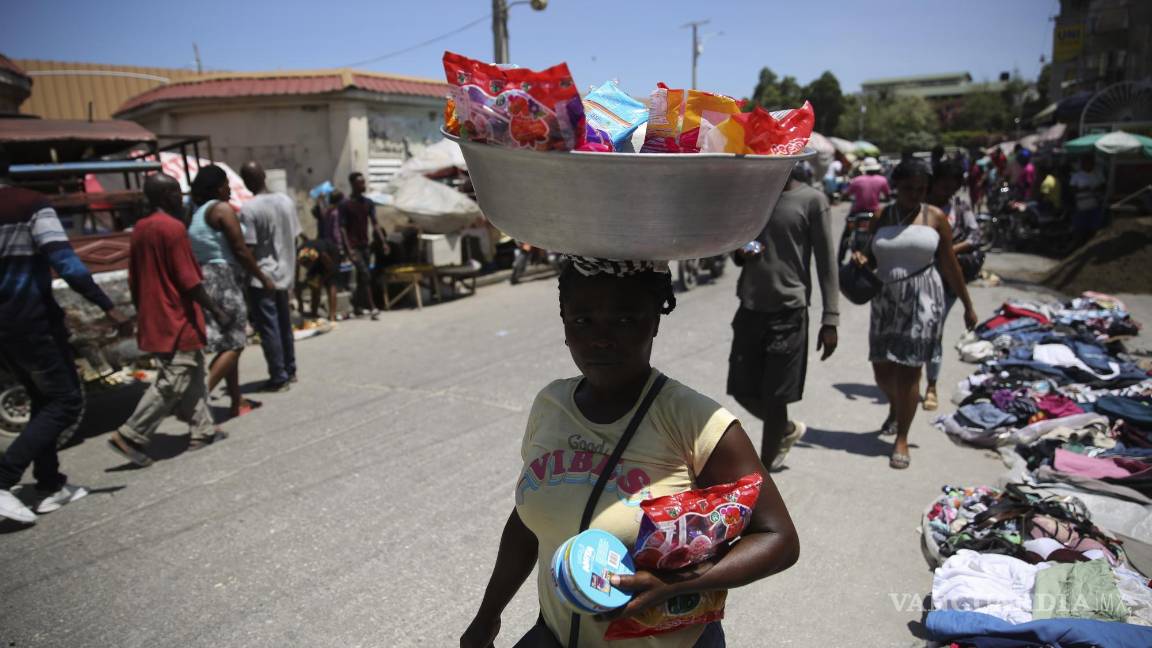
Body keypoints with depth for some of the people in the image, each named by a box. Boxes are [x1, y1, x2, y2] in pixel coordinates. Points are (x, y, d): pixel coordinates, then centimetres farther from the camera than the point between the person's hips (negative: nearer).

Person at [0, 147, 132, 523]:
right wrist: (108, 307, -21)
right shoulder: (30, 205, -10)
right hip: (30, 319, -7)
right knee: (66, 402, 1)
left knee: (43, 400, 17)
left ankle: (50, 486, 19)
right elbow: (65, 262, -21)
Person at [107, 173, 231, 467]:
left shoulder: (139, 229, 10)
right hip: (176, 321, -9)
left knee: (193, 374, 16)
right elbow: (189, 281, -18)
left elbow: (134, 280, 16)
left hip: (153, 319, 9)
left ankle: (203, 430, 21)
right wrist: (217, 311, -13)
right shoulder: (173, 227, -15)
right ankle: (131, 436, 0)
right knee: (173, 383, -2)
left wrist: (143, 313, 24)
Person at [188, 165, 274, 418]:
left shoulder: (196, 213, 15)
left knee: (228, 343, 14)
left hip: (204, 277, 9)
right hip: (223, 279, -9)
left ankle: (237, 401, 20)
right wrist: (263, 278, -7)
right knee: (233, 344, -6)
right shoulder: (222, 208, -10)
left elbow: (194, 252, 14)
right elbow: (240, 250, -14)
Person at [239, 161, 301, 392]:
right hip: (285, 273, 6)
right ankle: (290, 370, 25)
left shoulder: (249, 209, -15)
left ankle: (279, 377, 5)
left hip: (262, 277, -6)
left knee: (269, 328, 1)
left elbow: (248, 249, -16)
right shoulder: (286, 201, 3)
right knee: (284, 324, 16)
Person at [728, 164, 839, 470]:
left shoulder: (812, 200, -5)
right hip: (749, 308, 5)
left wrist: (830, 319, -10)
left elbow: (826, 263, -5)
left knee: (774, 397, 0)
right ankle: (789, 430, 36)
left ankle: (765, 467, 19)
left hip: (788, 311, -5)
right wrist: (741, 252, -5)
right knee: (742, 391, 8)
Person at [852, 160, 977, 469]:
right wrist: (862, 260, -8)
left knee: (908, 370, -5)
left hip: (922, 302, -3)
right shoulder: (881, 218, 7)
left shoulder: (935, 217, 2)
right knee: (882, 368, 7)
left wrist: (968, 305, 7)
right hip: (886, 301, 3)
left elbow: (949, 265, 5)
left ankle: (901, 439, 7)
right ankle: (895, 408, 41)